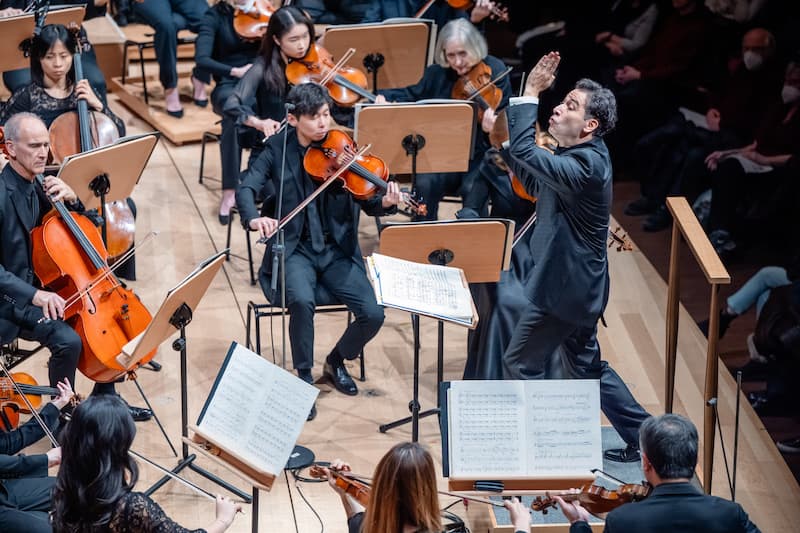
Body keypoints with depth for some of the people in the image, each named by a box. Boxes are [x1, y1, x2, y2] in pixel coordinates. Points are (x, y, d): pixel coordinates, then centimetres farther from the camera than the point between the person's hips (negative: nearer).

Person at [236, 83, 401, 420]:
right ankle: (304, 378, -11)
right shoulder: (278, 150, -1)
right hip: (295, 250, -2)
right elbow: (246, 189, -10)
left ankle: (337, 361, 15)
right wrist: (254, 218, -32)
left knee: (373, 314, -17)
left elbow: (368, 204, -3)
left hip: (338, 251, 2)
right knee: (302, 300, -33)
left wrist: (386, 204, -27)